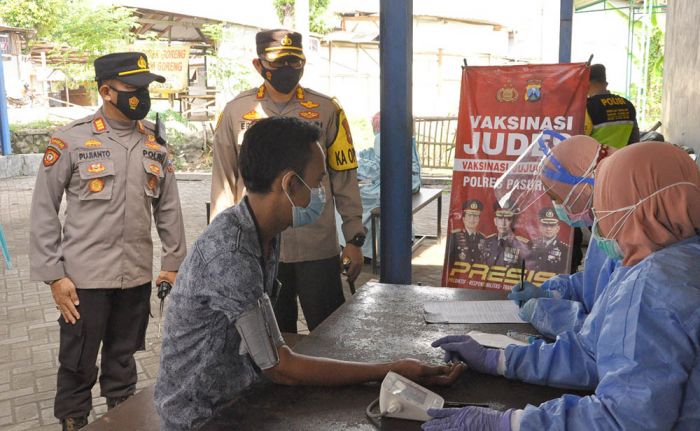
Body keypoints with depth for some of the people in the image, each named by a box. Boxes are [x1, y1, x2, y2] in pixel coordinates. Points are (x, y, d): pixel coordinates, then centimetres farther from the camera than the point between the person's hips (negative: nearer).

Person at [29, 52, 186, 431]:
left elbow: (168, 207, 9)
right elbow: (43, 211, -6)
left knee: (122, 358, 19)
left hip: (137, 275, 4)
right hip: (84, 277, -3)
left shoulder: (154, 141, 5)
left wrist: (173, 261, 8)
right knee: (78, 365, 10)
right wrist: (53, 274, -9)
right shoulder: (70, 139, -8)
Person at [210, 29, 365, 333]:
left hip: (318, 248, -1)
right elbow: (224, 182, 6)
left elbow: (344, 178, 2)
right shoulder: (236, 111, 2)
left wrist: (354, 238, -1)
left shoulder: (327, 110, 0)